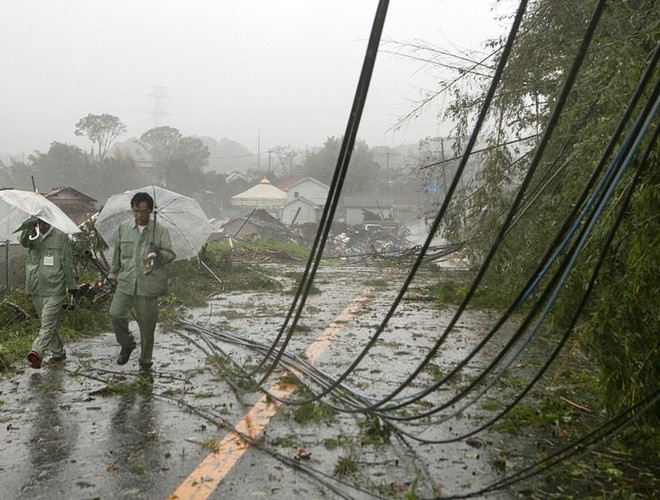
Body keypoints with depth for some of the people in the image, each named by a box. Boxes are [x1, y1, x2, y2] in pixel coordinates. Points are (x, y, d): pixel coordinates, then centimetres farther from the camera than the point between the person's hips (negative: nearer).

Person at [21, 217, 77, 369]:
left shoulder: (61, 236, -1)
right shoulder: (33, 236, 7)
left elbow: (67, 263, 0)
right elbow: (24, 242, -18)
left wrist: (72, 286, 1)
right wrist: (29, 228, -38)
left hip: (55, 289, -5)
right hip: (36, 289, 5)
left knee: (48, 324, -13)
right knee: (47, 324, 13)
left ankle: (37, 353, -24)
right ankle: (58, 353, 25)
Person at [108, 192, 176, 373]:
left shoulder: (161, 231, -2)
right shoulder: (123, 227, 8)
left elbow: (171, 255, -5)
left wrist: (158, 255, -26)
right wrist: (114, 270, 30)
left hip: (148, 285, -2)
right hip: (126, 282, 3)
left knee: (147, 325, 3)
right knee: (115, 314, -12)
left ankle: (145, 362, 21)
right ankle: (127, 344, 17)